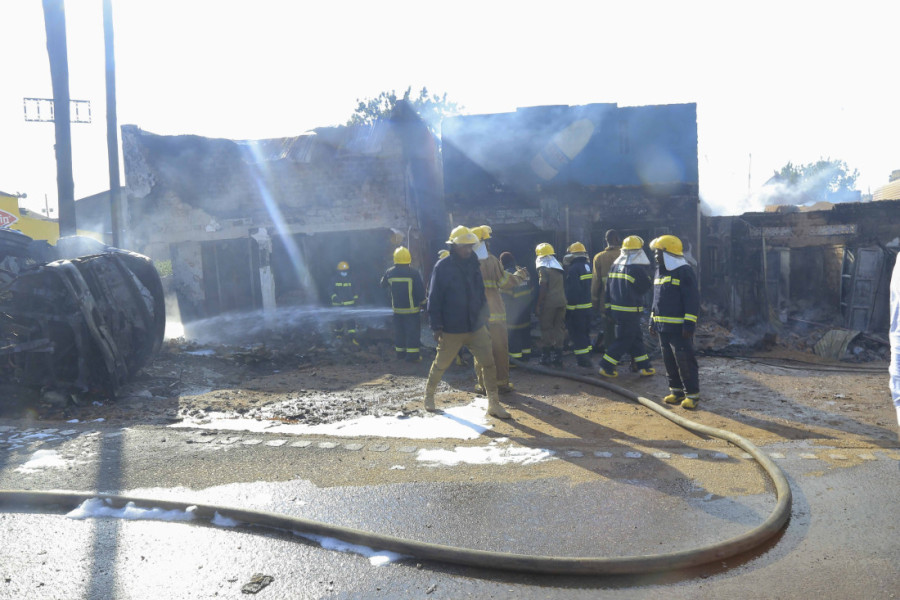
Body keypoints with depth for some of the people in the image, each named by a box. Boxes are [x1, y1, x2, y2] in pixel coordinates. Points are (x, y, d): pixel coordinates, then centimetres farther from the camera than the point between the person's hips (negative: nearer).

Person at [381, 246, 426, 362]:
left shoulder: (389, 273, -3)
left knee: (399, 331, 15)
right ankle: (412, 354, 0)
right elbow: (421, 291, -13)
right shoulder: (414, 273, -15)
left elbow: (383, 284, 16)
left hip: (397, 308, 4)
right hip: (412, 309, -4)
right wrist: (422, 301, 3)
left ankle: (400, 352, 21)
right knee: (413, 331, 2)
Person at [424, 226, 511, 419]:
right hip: (451, 330, -4)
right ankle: (429, 395, 34)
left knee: (488, 363, -1)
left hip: (476, 327, 5)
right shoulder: (442, 267, -11)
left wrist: (483, 317, 14)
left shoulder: (473, 264, 5)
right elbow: (434, 299, -11)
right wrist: (437, 327, -12)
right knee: (440, 365, 11)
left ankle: (493, 404, 8)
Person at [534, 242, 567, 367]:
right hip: (561, 302, 7)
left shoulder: (543, 268, -5)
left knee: (546, 330, 1)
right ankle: (558, 358, 10)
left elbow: (543, 287, -11)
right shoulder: (558, 266, 17)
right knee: (559, 329, 8)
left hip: (549, 303, -6)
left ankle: (545, 357, 3)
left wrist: (538, 305, -9)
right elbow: (563, 286, 18)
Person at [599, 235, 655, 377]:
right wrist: (646, 271, 9)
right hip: (630, 312, -8)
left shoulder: (614, 266, 8)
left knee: (636, 337, 16)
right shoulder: (637, 269, -15)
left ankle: (644, 366, 20)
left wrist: (608, 307, 18)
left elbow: (608, 289, 11)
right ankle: (606, 367, 3)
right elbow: (646, 288, -3)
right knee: (624, 340, 1)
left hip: (615, 310, 8)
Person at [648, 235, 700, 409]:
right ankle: (676, 391, 25)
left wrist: (689, 324, -19)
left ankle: (692, 394, 4)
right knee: (669, 362, 14)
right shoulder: (660, 272, 15)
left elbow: (692, 300, -15)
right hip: (663, 327, 9)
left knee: (685, 362, -5)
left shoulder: (684, 272, -12)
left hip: (679, 328, -9)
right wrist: (653, 320, 20)